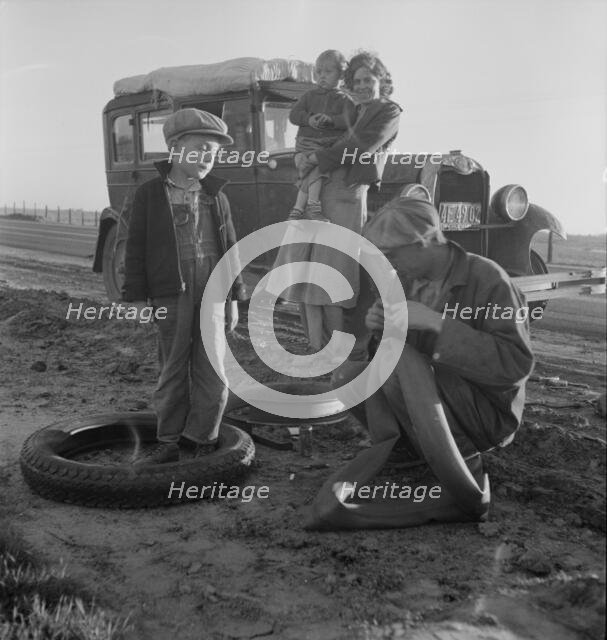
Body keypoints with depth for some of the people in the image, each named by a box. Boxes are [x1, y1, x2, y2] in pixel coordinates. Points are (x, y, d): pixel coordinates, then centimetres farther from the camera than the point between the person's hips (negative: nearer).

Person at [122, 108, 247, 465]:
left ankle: (200, 440, 13)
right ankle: (170, 443, 16)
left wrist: (234, 297, 10)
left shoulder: (216, 197, 10)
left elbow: (230, 248, 13)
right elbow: (136, 248, 3)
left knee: (213, 372, 0)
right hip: (170, 296, -2)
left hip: (211, 295, 2)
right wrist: (137, 297, -2)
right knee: (173, 371, 5)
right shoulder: (150, 194, 3)